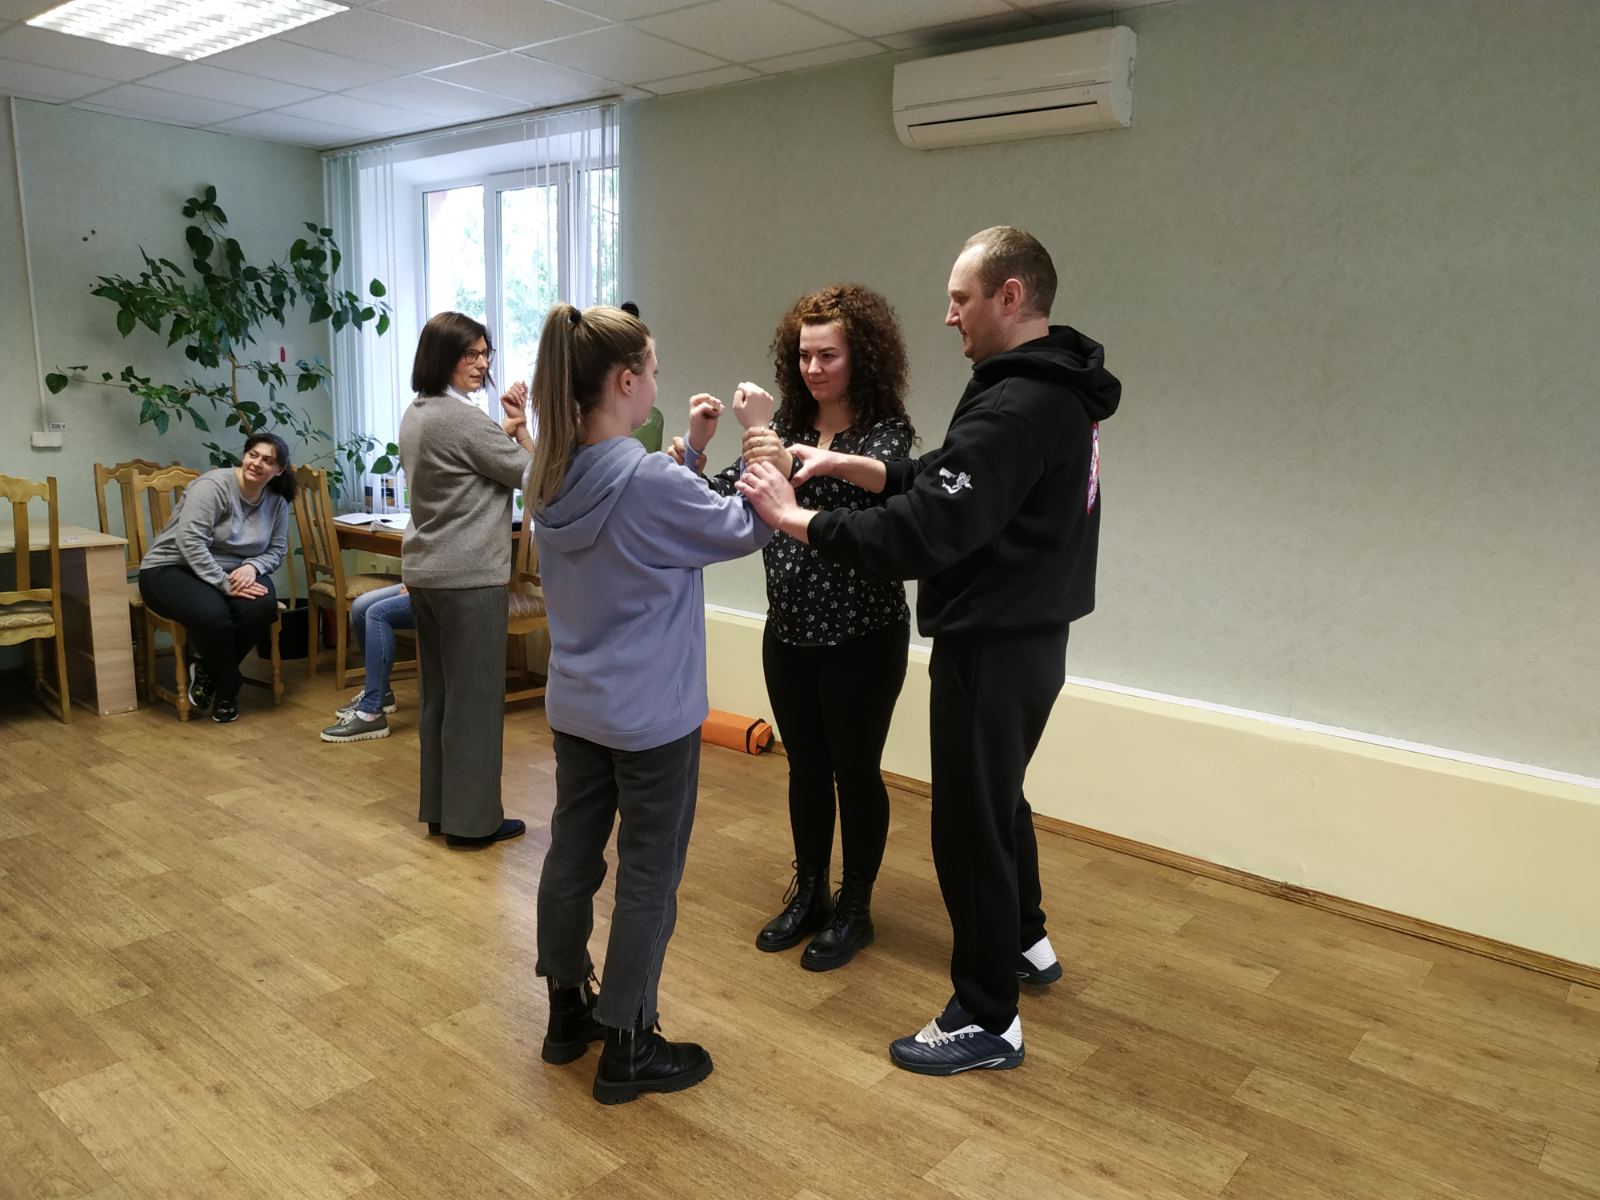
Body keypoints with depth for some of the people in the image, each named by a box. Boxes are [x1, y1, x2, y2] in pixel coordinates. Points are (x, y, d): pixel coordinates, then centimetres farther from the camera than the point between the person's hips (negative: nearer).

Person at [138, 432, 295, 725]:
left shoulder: (276, 501, 2)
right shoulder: (214, 485, -18)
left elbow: (277, 549, 5)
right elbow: (190, 542, -26)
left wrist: (252, 567, -18)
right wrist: (225, 584, -29)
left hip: (232, 572, 6)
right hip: (171, 569, -5)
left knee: (262, 606, -27)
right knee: (213, 615, -35)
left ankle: (208, 672, -3)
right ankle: (228, 685, -5)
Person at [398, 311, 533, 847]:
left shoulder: (415, 415, 12)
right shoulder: (463, 418, -17)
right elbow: (530, 473, -9)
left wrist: (507, 425, 8)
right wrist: (520, 424, 4)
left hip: (424, 572, 10)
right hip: (469, 577, -10)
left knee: (438, 694, 14)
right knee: (475, 697, -1)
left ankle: (438, 809, 24)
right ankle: (472, 819, 7)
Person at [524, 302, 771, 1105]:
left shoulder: (552, 479, 0)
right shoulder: (649, 481, -24)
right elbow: (752, 528, -11)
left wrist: (689, 444, 11)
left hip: (574, 707, 8)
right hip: (650, 718, -7)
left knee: (572, 855, 18)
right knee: (648, 878, 7)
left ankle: (567, 1012, 35)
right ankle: (627, 1048, 20)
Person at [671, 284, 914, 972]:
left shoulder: (886, 431, -11)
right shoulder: (788, 424, 4)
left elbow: (867, 501, -31)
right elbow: (734, 499, -2)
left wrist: (796, 469, -45)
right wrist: (695, 469, -21)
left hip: (861, 636, -5)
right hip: (789, 631, 5)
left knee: (855, 769, 7)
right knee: (805, 765, 16)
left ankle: (854, 910, 25)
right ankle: (808, 896, 33)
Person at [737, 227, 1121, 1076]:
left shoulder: (1016, 411, -25)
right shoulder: (1055, 393, 8)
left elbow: (920, 536, -30)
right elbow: (938, 481, 11)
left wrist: (793, 517, -21)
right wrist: (843, 465, 3)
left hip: (990, 650, -10)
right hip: (1026, 638, 10)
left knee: (970, 824, 2)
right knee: (999, 798, 26)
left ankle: (987, 1020, 18)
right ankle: (1024, 941, 46)